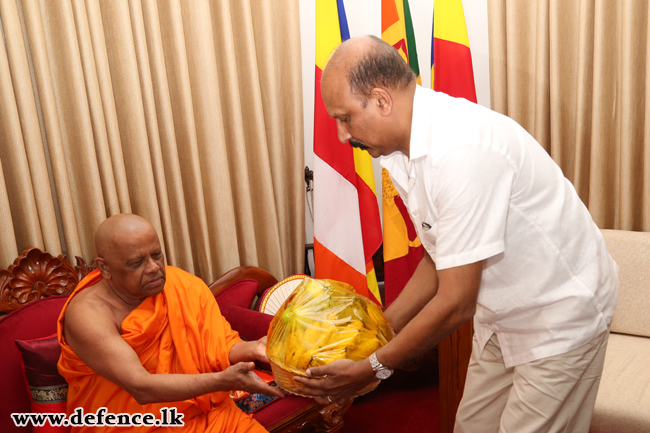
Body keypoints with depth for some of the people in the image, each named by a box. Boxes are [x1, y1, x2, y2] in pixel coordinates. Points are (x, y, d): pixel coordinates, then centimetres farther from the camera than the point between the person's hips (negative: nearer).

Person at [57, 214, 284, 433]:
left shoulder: (186, 287, -3)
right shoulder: (88, 313, -18)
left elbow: (221, 346, -3)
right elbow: (140, 387, -26)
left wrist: (252, 348, -26)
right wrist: (222, 381, -37)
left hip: (201, 414, 4)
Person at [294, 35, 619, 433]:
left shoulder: (461, 150, -33)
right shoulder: (403, 151, -4)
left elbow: (455, 304, -27)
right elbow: (439, 259, 6)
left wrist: (373, 368, -16)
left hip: (560, 314, -8)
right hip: (500, 313, 8)